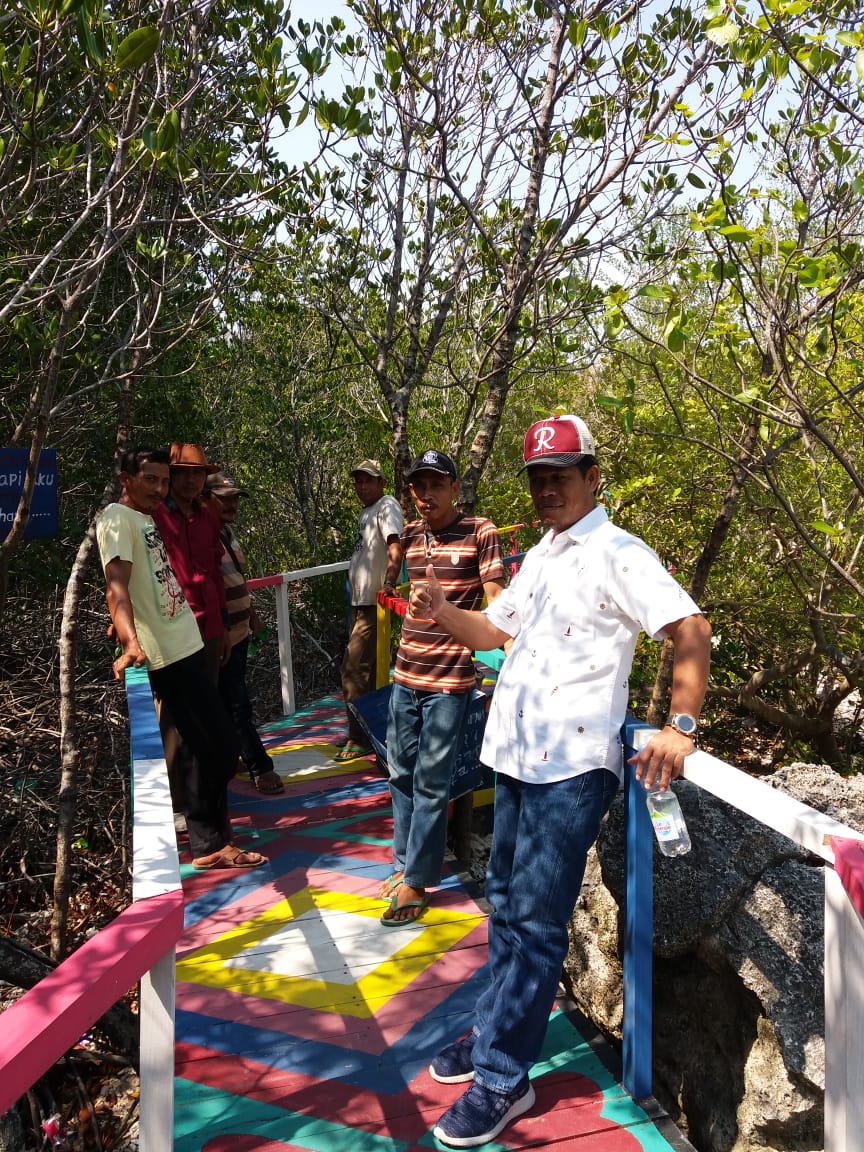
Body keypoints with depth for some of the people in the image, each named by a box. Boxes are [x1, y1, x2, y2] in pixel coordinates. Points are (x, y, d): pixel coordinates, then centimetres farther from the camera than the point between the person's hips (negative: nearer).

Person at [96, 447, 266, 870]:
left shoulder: (146, 519, 16)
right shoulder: (118, 518, -13)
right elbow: (117, 586, -27)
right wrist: (130, 641, -42)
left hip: (183, 645, 10)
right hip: (168, 653, -10)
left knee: (209, 745, 18)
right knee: (218, 745, -5)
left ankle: (209, 831, 33)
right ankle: (210, 845, 7)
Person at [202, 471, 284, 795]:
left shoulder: (227, 531, 11)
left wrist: (251, 611, 23)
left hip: (239, 631, 10)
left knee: (232, 702, 18)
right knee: (237, 705, -1)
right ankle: (260, 768, 7)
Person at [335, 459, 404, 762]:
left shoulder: (387, 506, -12)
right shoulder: (366, 511, 17)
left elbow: (395, 547, -27)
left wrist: (389, 582, -39)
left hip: (373, 603, -10)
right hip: (359, 601, 10)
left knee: (354, 671, -7)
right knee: (364, 670, 17)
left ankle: (360, 739, 1)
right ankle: (361, 732, 28)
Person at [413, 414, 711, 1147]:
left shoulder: (619, 555, -11)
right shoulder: (537, 558, 14)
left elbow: (692, 631, -18)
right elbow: (495, 632, 22)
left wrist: (681, 726, -27)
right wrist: (443, 612, 3)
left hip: (571, 766, -8)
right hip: (514, 756, 8)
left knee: (536, 921, 0)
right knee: (506, 904, 19)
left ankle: (502, 1080, 12)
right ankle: (497, 1032, 36)